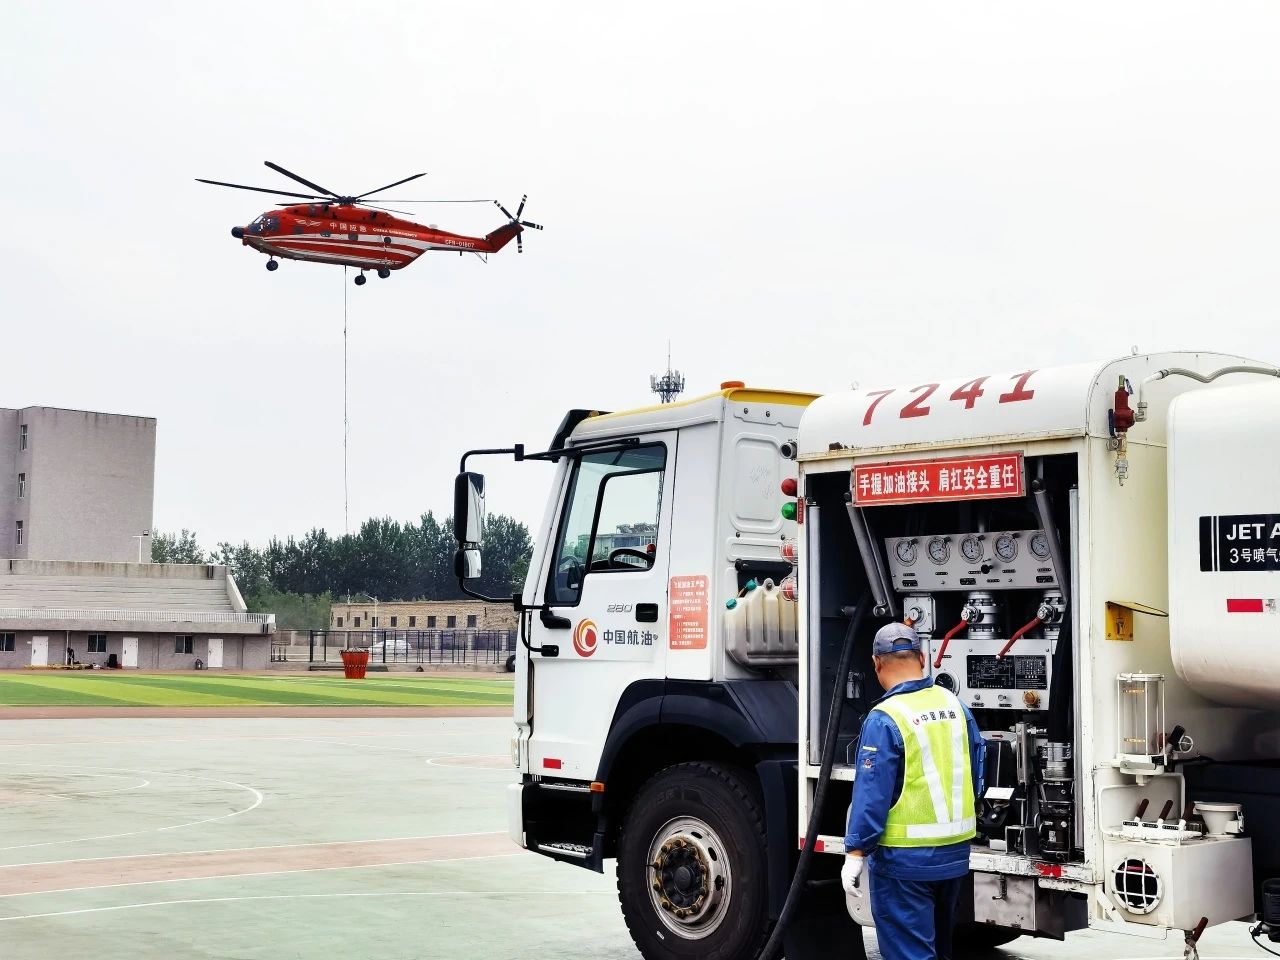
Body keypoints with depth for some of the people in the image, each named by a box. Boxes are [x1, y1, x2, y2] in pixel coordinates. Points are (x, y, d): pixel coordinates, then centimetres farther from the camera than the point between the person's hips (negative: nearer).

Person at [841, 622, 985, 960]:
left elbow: (871, 794, -18)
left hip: (905, 858, -7)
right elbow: (975, 775, 10)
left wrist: (855, 853, -12)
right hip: (955, 852, 7)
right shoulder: (955, 706, 4)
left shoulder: (885, 718, -16)